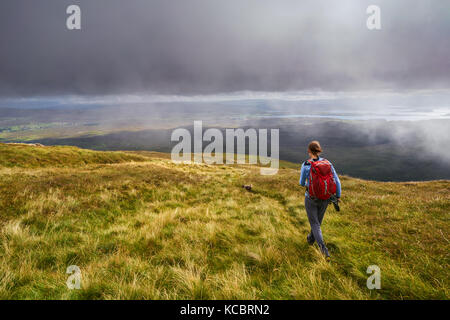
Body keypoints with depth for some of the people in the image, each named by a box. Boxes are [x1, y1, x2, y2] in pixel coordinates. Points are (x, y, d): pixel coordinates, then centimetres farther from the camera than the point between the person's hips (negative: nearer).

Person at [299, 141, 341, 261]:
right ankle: (311, 238, 49)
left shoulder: (306, 165, -17)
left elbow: (302, 183, -5)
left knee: (315, 224, 8)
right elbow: (337, 181, -7)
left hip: (311, 199, -4)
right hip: (325, 199, 4)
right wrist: (338, 197, 6)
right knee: (318, 219, 27)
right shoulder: (328, 163, -7)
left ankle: (323, 249, -7)